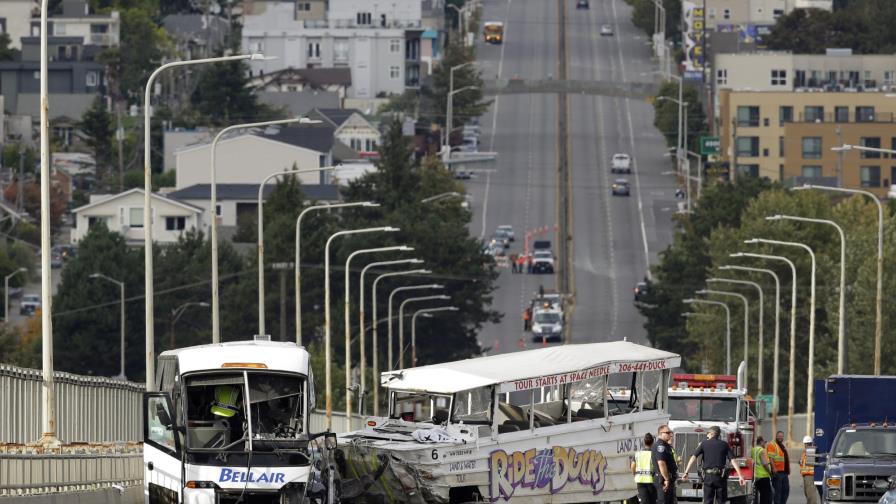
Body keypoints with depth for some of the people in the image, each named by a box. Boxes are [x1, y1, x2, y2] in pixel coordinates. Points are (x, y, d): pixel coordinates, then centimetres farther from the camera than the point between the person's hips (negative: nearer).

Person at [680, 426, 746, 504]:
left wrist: (686, 472, -9)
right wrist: (740, 476, -4)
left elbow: (693, 457, -6)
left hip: (708, 477, -1)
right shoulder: (724, 445, 6)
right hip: (721, 476, 1)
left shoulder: (703, 444, 4)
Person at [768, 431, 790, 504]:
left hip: (784, 472, 9)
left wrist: (788, 470, 22)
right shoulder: (772, 445, -6)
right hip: (777, 472, -9)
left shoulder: (783, 446, 21)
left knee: (786, 489, 9)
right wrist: (774, 469, -25)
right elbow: (771, 458, -16)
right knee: (777, 490, -6)